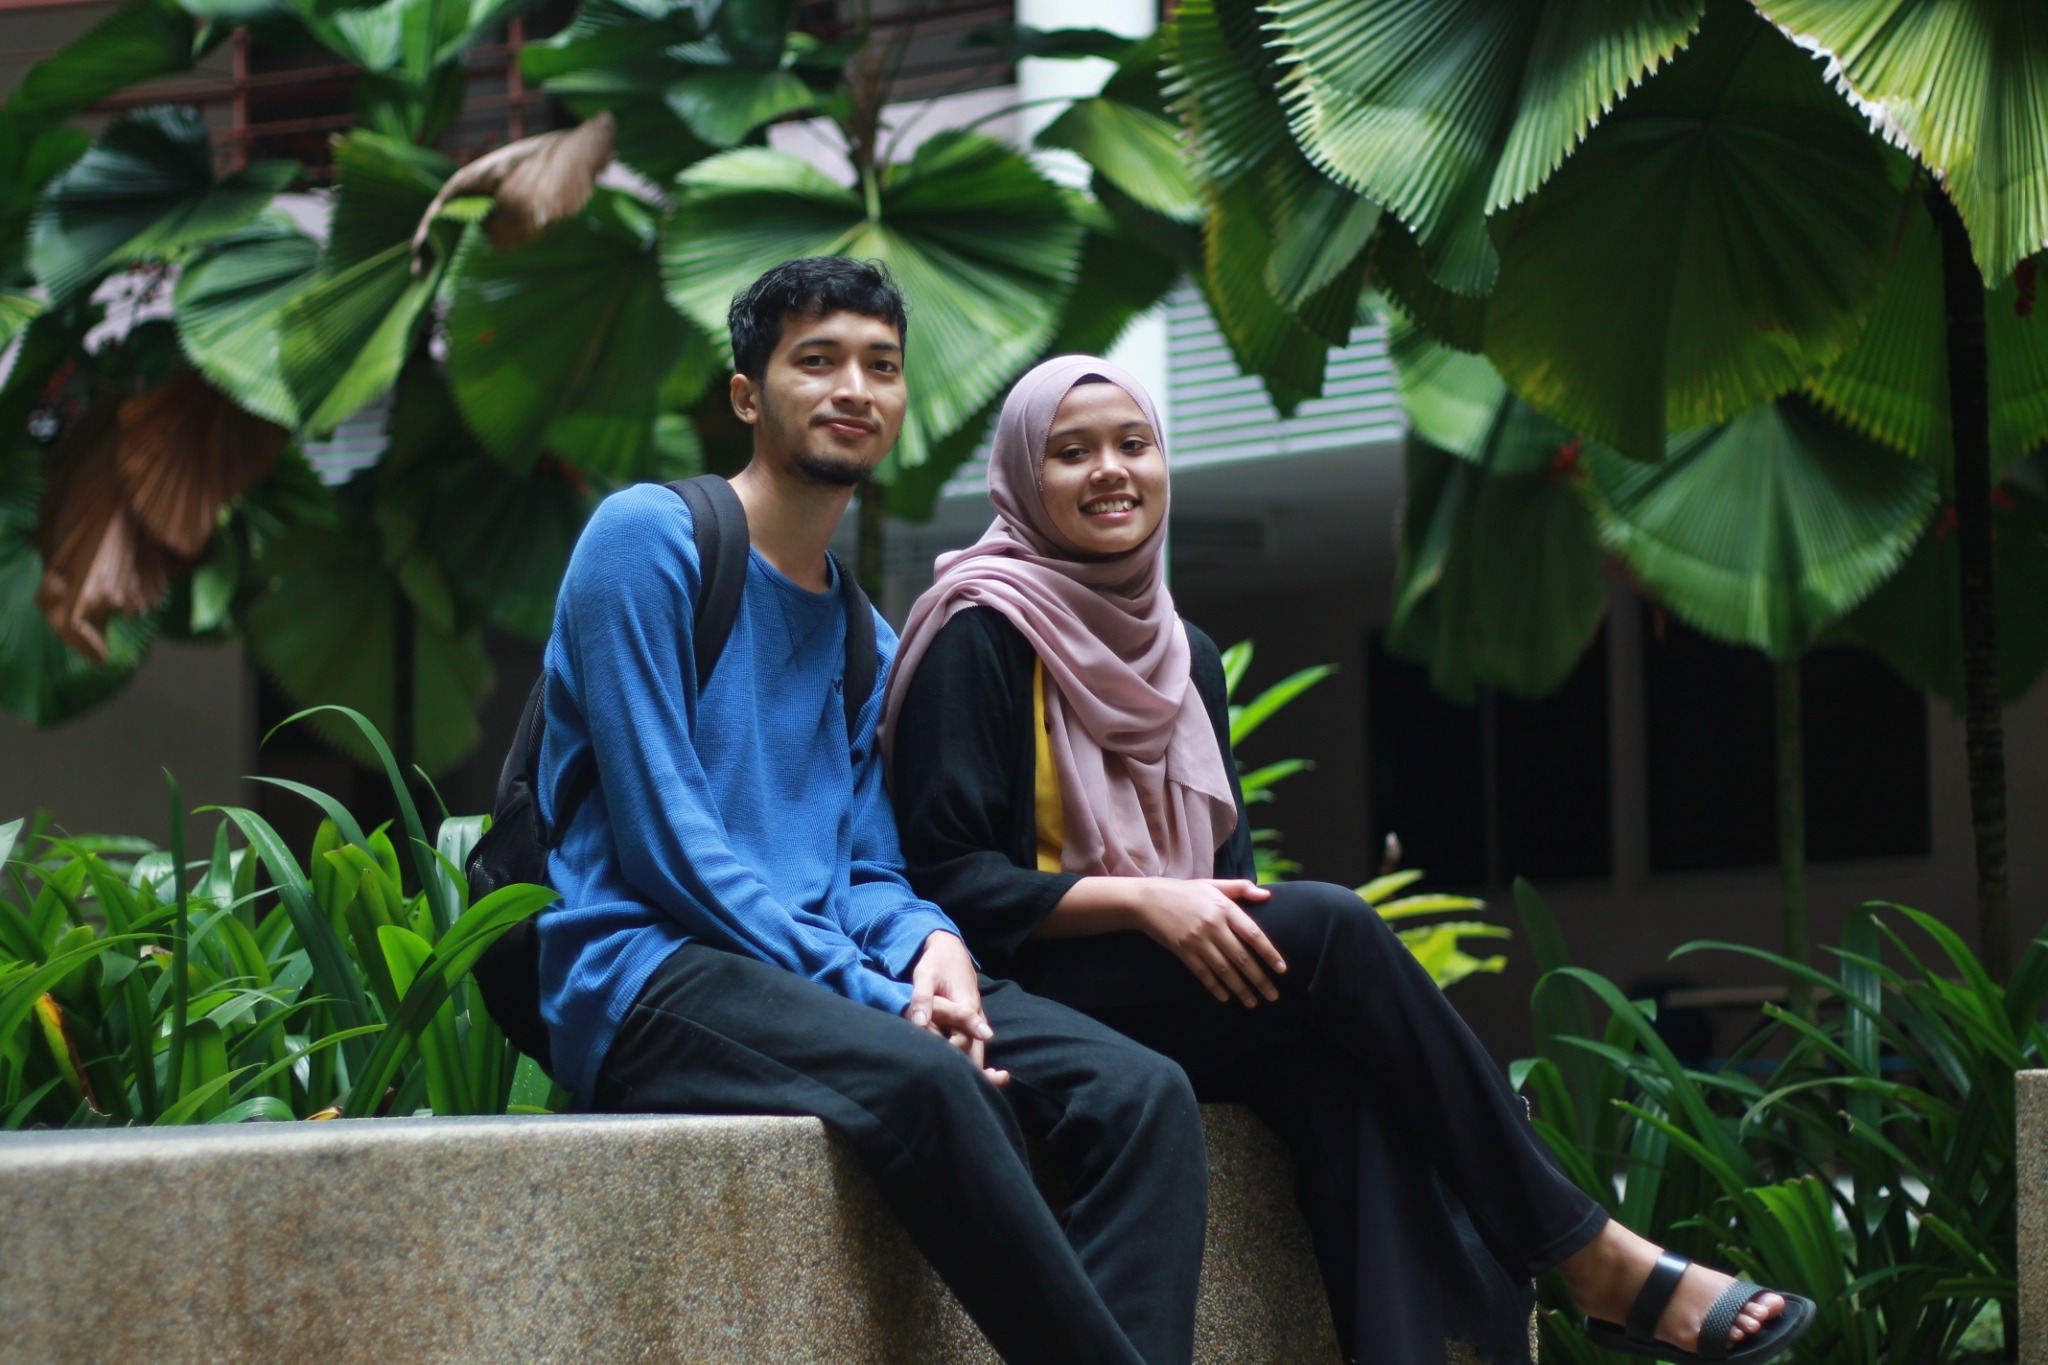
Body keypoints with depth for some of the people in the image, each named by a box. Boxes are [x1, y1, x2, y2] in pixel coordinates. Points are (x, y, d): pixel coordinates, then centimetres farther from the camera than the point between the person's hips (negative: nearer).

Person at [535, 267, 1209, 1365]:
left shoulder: (864, 638, 22)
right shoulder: (649, 537, -2)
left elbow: (867, 870, 18)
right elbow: (665, 841, -12)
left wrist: (930, 945, -8)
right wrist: (873, 999, -18)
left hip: (827, 979, 8)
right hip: (647, 977, -7)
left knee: (1142, 1090, -15)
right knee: (925, 1081, -37)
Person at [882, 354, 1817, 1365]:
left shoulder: (1186, 656, 18)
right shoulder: (980, 636, -4)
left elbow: (1224, 869, 17)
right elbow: (945, 875, -11)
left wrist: (1229, 915, -8)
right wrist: (1141, 901, -22)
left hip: (1176, 997, 6)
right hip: (1032, 994, -6)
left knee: (1337, 1063, -28)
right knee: (1331, 927, -25)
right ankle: (1589, 1259, -20)